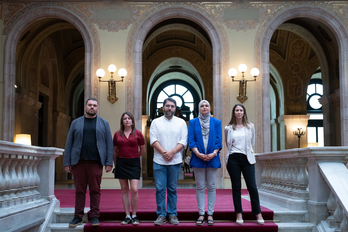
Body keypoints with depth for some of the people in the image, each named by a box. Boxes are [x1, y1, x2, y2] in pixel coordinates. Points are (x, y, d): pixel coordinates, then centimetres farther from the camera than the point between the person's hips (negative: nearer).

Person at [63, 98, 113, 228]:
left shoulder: (103, 123, 10)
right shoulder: (76, 123, 12)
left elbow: (109, 144, 5)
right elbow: (69, 143, 9)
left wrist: (109, 162, -3)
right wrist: (67, 162, 2)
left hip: (95, 162, -1)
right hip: (78, 162, 1)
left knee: (95, 190, 1)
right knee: (79, 190, 3)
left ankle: (94, 217, 10)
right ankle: (78, 217, 11)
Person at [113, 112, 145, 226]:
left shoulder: (138, 133, 0)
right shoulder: (117, 134, 5)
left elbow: (142, 150, 9)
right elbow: (115, 151, 14)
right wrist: (116, 164, 13)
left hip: (134, 163, -2)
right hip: (121, 163, 2)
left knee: (134, 189, -9)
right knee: (124, 190, 6)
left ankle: (134, 216, 5)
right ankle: (127, 216, 13)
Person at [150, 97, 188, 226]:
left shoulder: (181, 122, 8)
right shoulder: (156, 122, 7)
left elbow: (183, 141, 1)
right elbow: (153, 140, -1)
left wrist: (172, 152, -13)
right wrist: (164, 152, -13)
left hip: (175, 161, 0)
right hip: (159, 161, 0)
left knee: (172, 189, 6)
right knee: (160, 188, -1)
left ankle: (172, 215, 13)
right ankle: (161, 215, 8)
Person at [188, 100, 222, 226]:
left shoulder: (216, 122, 9)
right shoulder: (193, 122, 8)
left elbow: (219, 140, 3)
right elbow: (191, 140, 0)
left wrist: (214, 153, -12)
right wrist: (198, 153, -14)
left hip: (212, 158, 0)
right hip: (198, 158, 0)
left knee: (211, 186, 3)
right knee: (200, 187, 2)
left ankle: (210, 214, 8)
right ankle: (201, 214, 7)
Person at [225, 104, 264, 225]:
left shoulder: (250, 126, 7)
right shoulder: (228, 128, 6)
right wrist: (234, 150, 12)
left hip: (247, 158, 0)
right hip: (233, 159, 0)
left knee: (252, 187, -4)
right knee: (236, 187, 3)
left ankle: (258, 213, 6)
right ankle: (239, 214, 9)